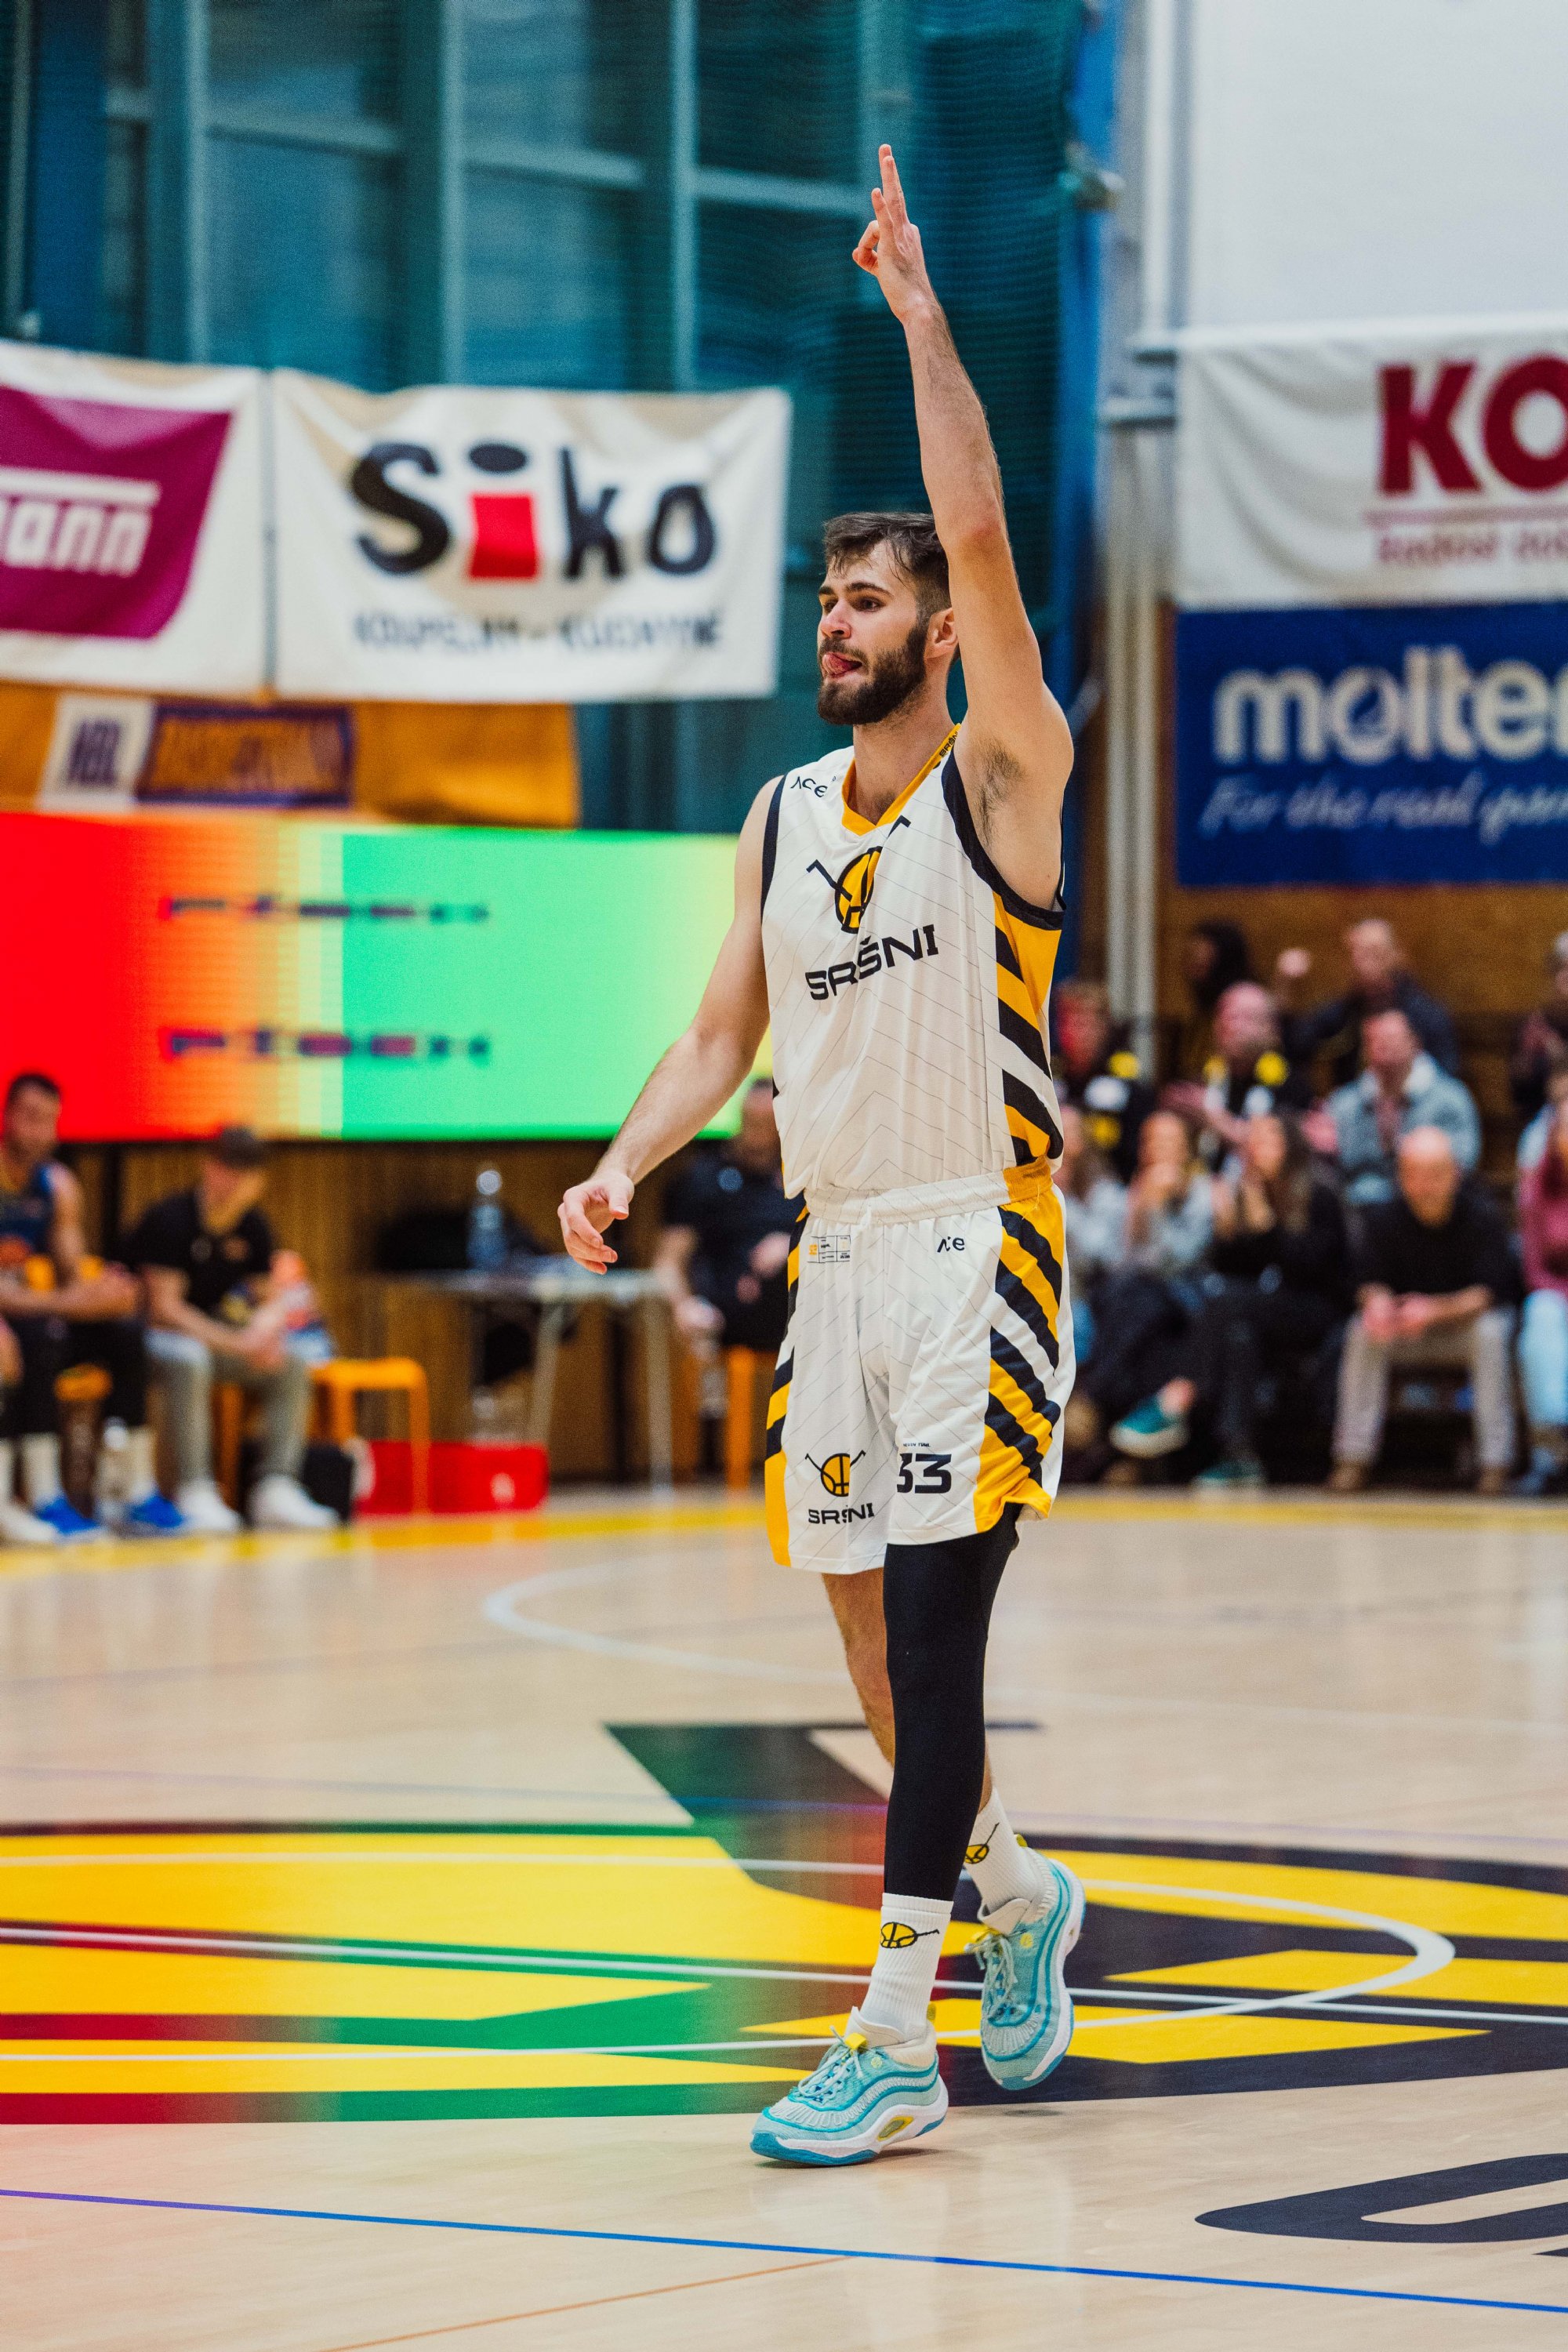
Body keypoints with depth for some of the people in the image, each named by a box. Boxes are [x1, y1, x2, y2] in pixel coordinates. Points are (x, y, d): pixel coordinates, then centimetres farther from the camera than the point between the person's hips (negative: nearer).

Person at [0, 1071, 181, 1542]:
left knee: (125, 1333, -12)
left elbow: (74, 1271, 7)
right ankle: (42, 1498, -38)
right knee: (39, 1336, -36)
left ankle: (134, 1490, -12)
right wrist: (58, 1301, -31)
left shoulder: (58, 1185, 7)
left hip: (41, 1310, 7)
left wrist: (95, 1293, -17)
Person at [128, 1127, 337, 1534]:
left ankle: (277, 1488, -14)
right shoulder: (170, 1219, -19)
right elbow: (164, 1306, -24)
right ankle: (196, 1493, -37)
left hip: (211, 1336, 7)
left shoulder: (253, 1227, 1)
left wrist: (266, 1326, -19)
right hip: (156, 1333, -7)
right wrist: (235, 1343, -29)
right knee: (190, 1361, -38)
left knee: (291, 1367, -10)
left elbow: (269, 1300, 7)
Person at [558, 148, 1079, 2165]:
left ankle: (894, 2040, -14)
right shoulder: (782, 821, 14)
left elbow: (981, 535, -17)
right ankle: (1016, 1897, 35)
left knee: (929, 1624, -13)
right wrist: (626, 1164, -2)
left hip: (975, 1247, -6)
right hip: (836, 1249, 7)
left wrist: (918, 315, -16)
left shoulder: (1001, 777, -4)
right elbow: (726, 1034, 16)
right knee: (872, 1634, 10)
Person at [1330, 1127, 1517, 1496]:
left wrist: (1437, 1310, -41)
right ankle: (1353, 1458, -24)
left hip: (1466, 1320, -2)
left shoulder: (1481, 1217, -18)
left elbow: (1491, 1290, -24)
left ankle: (1495, 1462, -31)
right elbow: (1369, 1282, -12)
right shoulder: (1384, 1220, -11)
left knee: (1489, 1331, -35)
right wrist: (1377, 1300, -39)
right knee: (1363, 1331, -27)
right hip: (1406, 1327, 2)